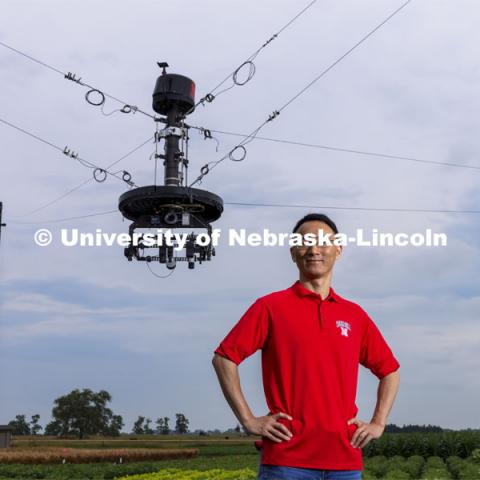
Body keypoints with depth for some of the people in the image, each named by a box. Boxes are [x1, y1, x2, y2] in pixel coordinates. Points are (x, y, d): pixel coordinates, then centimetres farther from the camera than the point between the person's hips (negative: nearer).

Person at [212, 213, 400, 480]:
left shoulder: (355, 315, 12)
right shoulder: (271, 307, 0)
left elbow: (390, 370, 22)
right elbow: (224, 358, -2)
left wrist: (378, 423, 12)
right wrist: (248, 420, -6)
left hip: (345, 459, 4)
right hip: (287, 457, -4)